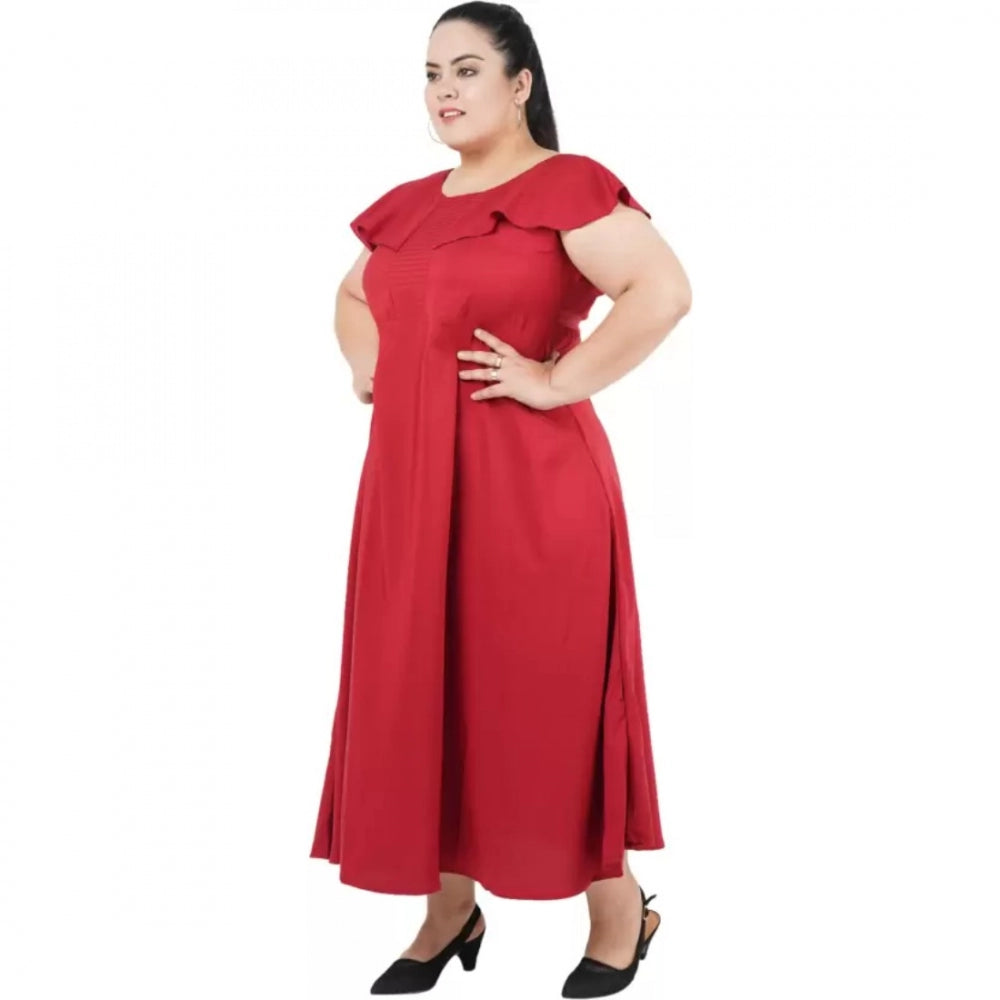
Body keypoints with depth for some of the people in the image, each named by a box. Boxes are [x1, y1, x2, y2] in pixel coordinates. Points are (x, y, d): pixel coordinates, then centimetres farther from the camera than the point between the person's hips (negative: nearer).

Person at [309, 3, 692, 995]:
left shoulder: (566, 185, -8)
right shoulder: (409, 204, 14)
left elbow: (665, 291, -22)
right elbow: (354, 295, 33)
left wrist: (560, 381, -18)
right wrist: (368, 368, 14)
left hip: (524, 479, -7)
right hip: (412, 478, 7)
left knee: (541, 689, 0)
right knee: (419, 688, 10)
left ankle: (619, 914, 19)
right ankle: (450, 910, 26)